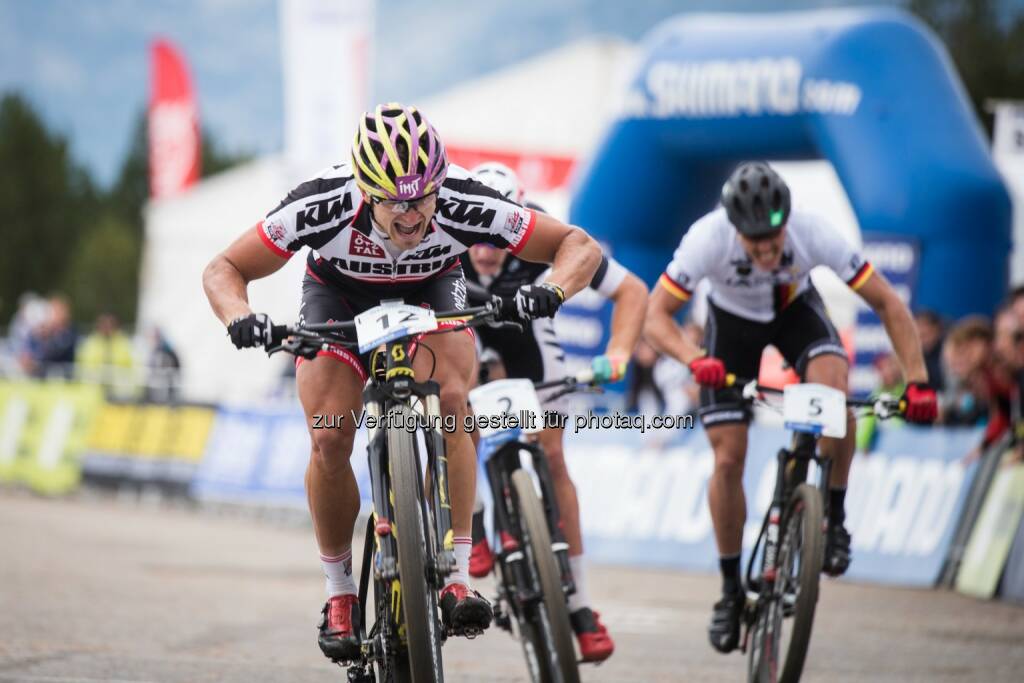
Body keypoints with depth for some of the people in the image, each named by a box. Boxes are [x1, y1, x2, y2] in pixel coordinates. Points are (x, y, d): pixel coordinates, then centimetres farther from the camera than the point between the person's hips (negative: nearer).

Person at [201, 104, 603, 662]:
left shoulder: (465, 207, -35)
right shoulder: (324, 206, -36)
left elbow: (582, 247, -26)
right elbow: (223, 270, -24)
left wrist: (551, 291, -47)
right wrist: (239, 319, -45)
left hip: (431, 292, 0)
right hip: (339, 299, 0)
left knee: (447, 404, -28)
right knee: (329, 442, -18)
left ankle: (458, 578, -24)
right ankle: (339, 594, 3)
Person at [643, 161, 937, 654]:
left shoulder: (812, 234, -35)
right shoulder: (708, 239, -36)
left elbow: (888, 304, -26)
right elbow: (655, 316, -31)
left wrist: (917, 381, -35)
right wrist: (694, 359, -51)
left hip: (795, 309, 0)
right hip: (732, 320, 0)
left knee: (833, 387, -33)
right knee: (728, 459, -7)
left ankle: (834, 518, -13)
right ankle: (731, 589, 11)